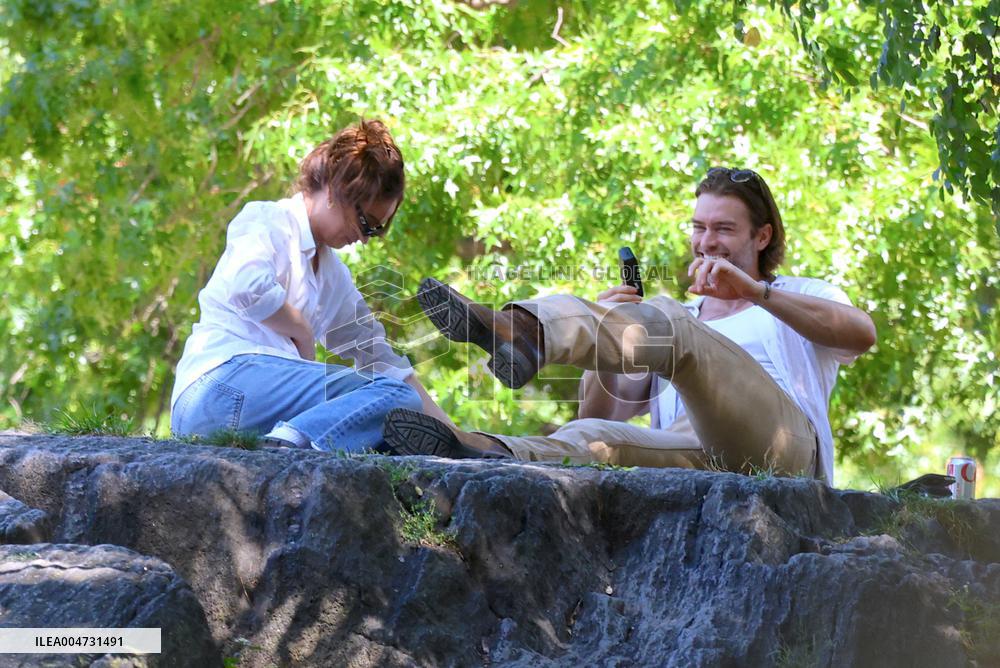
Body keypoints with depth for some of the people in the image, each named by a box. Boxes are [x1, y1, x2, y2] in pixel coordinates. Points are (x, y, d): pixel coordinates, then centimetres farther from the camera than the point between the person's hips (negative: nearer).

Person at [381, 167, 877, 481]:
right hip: (701, 464, 4)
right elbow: (602, 414, 23)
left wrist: (754, 290, -10)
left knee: (668, 326, -24)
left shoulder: (800, 299, 25)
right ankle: (489, 457, -56)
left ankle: (529, 333, -47)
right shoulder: (683, 319, 36)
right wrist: (605, 342, 2)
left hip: (781, 452, -4)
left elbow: (860, 334, -2)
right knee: (594, 437, -27)